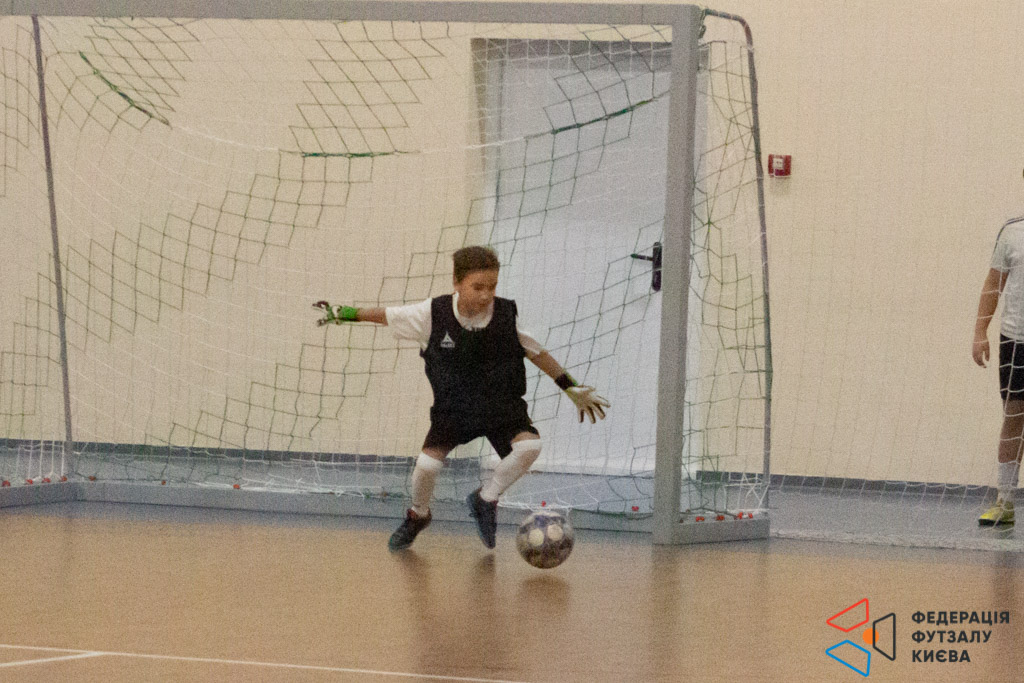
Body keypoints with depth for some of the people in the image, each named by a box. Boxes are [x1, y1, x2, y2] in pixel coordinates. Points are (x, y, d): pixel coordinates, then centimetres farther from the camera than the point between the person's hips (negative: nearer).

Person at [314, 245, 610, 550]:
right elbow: (388, 316, -2)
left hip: (501, 405, 0)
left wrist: (572, 388, 2)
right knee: (427, 463, -17)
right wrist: (343, 314, 1)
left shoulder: (506, 316, -14)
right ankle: (418, 515, 19)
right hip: (452, 407, 0)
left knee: (529, 446, -25)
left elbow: (536, 352, 0)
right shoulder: (433, 314, -16)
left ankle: (486, 499, 1)